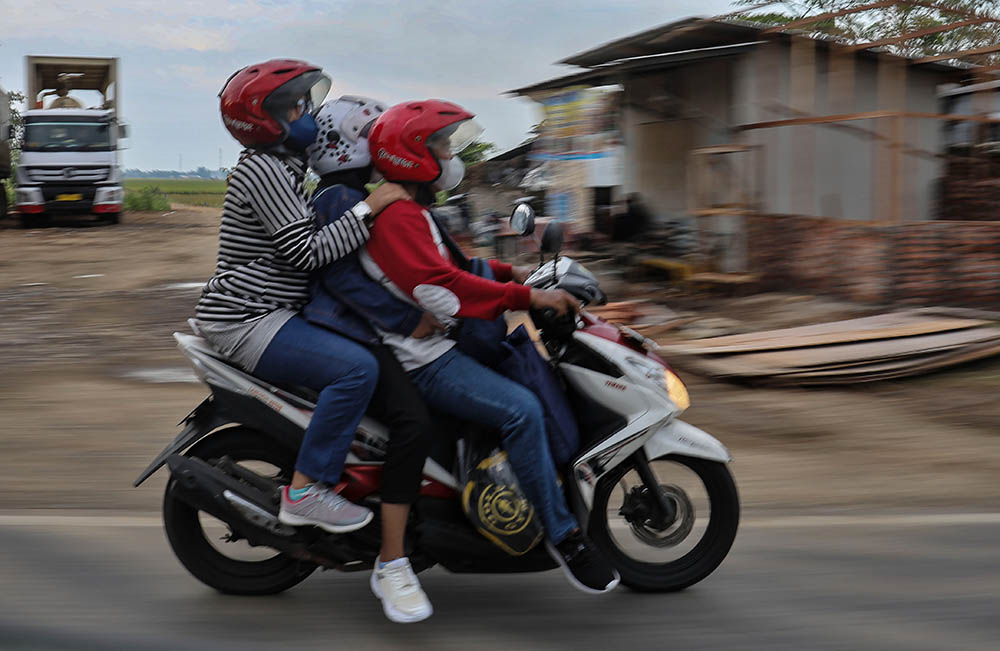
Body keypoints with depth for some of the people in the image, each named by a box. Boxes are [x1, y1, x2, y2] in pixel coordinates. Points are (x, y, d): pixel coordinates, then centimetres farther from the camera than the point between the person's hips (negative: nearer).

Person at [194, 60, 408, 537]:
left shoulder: (280, 167, 18)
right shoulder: (263, 170, -15)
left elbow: (305, 242, 29)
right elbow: (306, 252, -23)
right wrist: (367, 210, -20)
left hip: (267, 313, 11)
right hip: (245, 321, -11)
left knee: (369, 347, 19)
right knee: (356, 368, -26)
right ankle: (305, 490, -20)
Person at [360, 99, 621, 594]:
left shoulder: (413, 210, 19)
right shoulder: (397, 216, -16)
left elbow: (446, 265, 26)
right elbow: (441, 288, -27)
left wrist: (511, 271, 13)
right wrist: (528, 297, -26)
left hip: (439, 341, 12)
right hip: (421, 359, -12)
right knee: (521, 409, -26)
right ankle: (562, 534, -18)